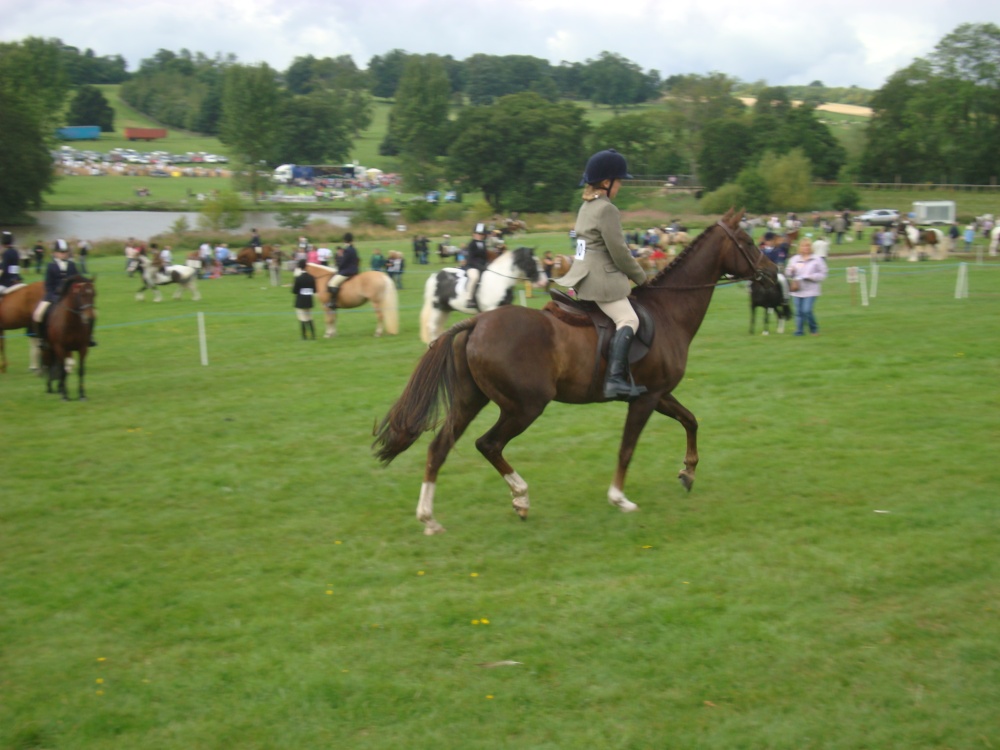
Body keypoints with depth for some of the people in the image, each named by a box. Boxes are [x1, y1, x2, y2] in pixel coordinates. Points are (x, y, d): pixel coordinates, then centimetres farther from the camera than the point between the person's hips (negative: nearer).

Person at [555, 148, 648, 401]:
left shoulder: (586, 207, 16)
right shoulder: (607, 210, -14)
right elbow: (620, 254, -15)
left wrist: (633, 275, 23)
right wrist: (641, 278, 0)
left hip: (583, 276, 10)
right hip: (602, 279, -10)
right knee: (628, 319, -18)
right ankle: (615, 378, -32)